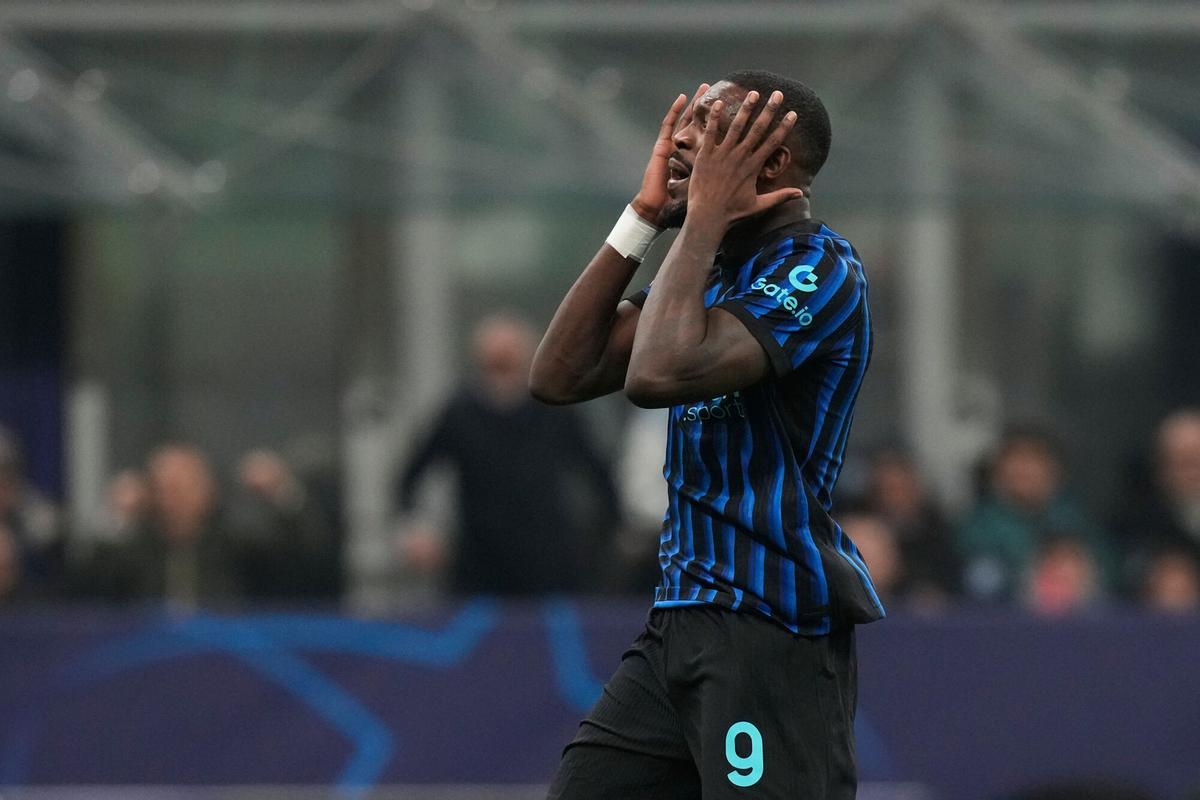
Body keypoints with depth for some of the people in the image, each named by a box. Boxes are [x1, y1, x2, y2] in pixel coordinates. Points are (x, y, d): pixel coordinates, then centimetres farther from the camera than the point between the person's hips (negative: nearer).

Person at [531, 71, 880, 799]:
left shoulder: (817, 267, -11)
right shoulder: (708, 269, 16)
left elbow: (660, 374, -25)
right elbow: (559, 376, 8)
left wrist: (704, 217, -13)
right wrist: (643, 219, 6)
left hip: (771, 632, -9)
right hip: (682, 621, 9)